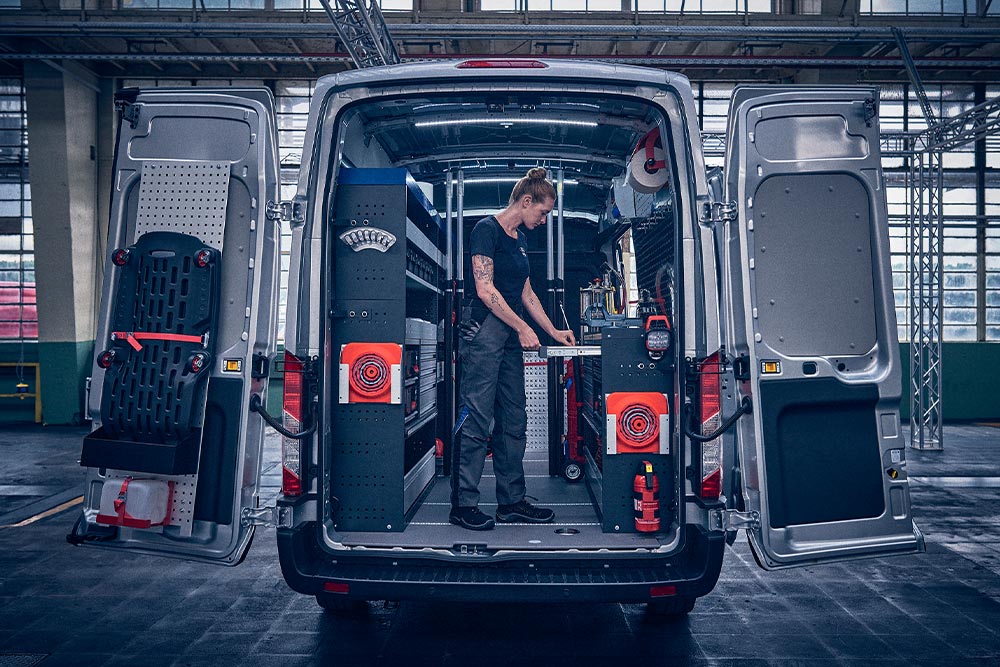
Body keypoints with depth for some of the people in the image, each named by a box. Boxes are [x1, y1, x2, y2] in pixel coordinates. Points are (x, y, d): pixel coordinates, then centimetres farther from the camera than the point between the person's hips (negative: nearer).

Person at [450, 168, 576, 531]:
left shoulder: (520, 239, 17)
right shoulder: (487, 229, -9)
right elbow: (485, 289, -16)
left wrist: (553, 331, 18)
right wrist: (522, 328, -15)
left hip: (511, 335, 9)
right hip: (483, 328, -9)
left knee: (514, 420, 10)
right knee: (477, 417, -6)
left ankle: (512, 501, 18)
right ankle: (462, 504, 3)